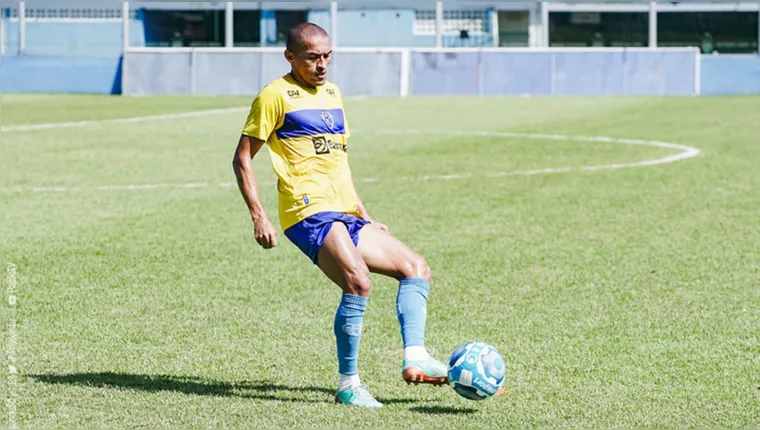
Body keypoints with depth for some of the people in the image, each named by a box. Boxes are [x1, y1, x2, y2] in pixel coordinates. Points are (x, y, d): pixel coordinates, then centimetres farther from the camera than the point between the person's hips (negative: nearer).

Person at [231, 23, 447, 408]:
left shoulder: (332, 93, 21)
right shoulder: (275, 96, -2)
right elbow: (242, 158, -3)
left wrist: (364, 214, 24)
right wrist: (258, 217, -12)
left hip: (345, 215, 9)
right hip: (310, 212, -9)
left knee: (416, 268, 3)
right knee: (358, 282, -28)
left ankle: (415, 359, -5)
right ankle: (348, 385, -20)